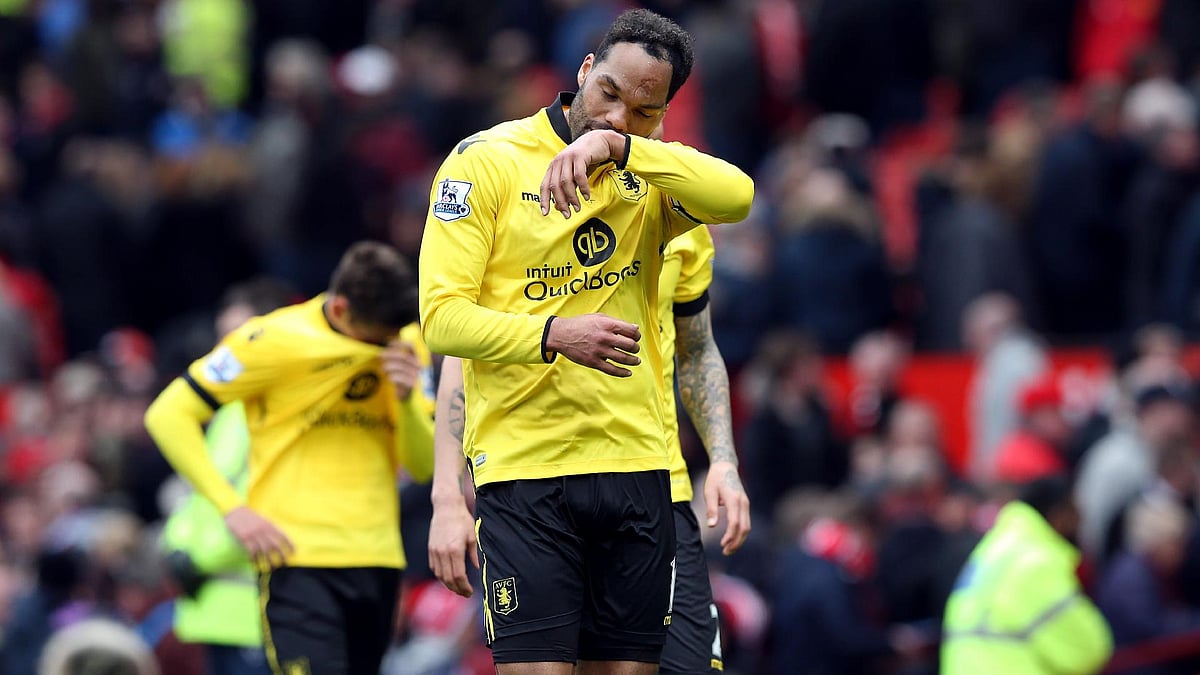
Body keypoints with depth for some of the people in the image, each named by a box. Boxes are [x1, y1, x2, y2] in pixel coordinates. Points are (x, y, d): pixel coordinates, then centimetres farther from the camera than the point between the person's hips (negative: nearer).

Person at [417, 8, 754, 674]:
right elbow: (443, 317, -7)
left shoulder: (649, 176, 9)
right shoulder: (486, 161, -1)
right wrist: (553, 336, -23)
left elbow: (736, 196, -13)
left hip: (635, 464, 4)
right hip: (523, 466, -4)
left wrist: (614, 145, -23)